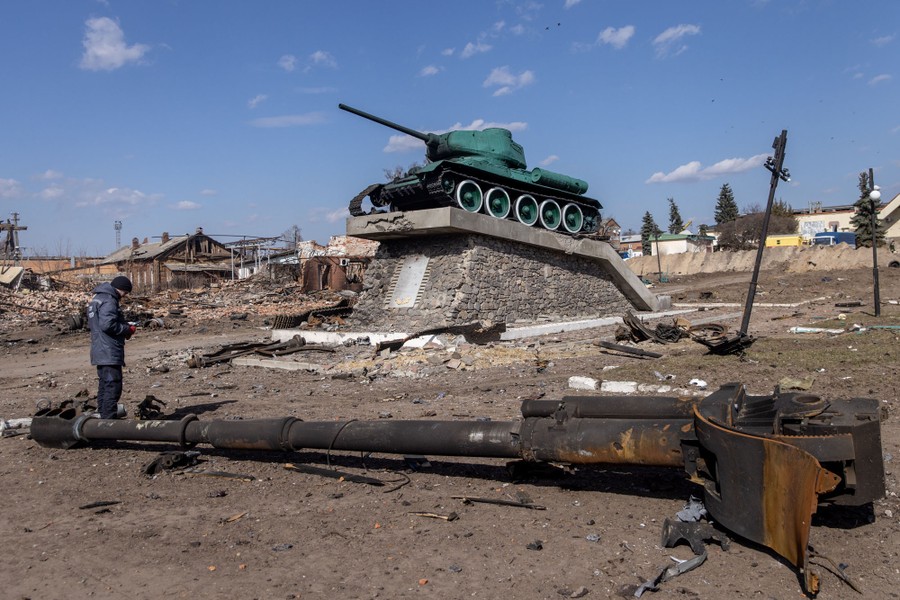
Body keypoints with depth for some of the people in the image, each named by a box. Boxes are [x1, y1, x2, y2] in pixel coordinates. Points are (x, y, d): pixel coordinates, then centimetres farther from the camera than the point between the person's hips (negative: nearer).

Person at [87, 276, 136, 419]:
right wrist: (127, 329, -10)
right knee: (113, 386, -8)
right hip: (110, 353, -11)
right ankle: (109, 419, -7)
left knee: (104, 385, 18)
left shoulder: (97, 299, 18)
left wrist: (125, 326, 13)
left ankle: (104, 415, 27)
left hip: (99, 352, 11)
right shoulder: (109, 301, -15)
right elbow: (107, 325, -25)